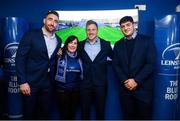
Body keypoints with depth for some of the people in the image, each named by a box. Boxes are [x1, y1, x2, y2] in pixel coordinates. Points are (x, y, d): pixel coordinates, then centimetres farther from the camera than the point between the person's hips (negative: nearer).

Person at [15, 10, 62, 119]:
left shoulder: (58, 40, 7)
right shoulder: (31, 35, -7)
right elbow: (20, 58, -10)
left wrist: (53, 79, 7)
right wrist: (22, 82, -15)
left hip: (47, 83, 4)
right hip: (30, 82, -4)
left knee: (45, 113, 13)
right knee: (29, 113, 9)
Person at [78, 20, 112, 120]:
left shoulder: (106, 44, 1)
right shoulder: (81, 45, 3)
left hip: (101, 84, 0)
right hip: (85, 84, 1)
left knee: (100, 111, 13)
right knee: (84, 111, 12)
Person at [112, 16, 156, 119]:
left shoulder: (147, 41, -1)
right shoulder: (118, 45, 11)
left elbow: (151, 64, -8)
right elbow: (115, 65, 6)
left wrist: (136, 81, -14)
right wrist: (124, 81, -9)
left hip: (143, 88, -3)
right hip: (125, 88, 3)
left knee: (144, 116, 6)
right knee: (128, 116, 11)